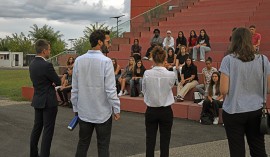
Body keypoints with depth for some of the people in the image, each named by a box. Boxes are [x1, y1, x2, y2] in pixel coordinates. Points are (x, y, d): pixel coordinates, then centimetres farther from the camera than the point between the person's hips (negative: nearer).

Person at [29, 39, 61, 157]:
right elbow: (58, 82, -10)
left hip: (37, 100, 8)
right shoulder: (47, 65, -20)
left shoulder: (32, 65, 6)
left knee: (37, 127, 15)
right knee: (48, 130, -2)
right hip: (48, 101, -8)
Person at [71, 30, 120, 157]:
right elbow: (110, 89, -16)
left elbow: (75, 89, 3)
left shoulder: (79, 60, 1)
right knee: (103, 147, 8)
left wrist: (75, 108, 14)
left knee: (82, 144, 14)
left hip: (83, 112, 4)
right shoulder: (106, 61, -14)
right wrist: (116, 109, -5)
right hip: (103, 113, -4)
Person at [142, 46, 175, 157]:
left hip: (151, 111, 1)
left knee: (150, 142, 9)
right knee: (164, 143, 8)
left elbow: (144, 90, 3)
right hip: (166, 111, -1)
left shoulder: (147, 74, -11)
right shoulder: (171, 75, -14)